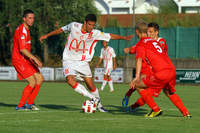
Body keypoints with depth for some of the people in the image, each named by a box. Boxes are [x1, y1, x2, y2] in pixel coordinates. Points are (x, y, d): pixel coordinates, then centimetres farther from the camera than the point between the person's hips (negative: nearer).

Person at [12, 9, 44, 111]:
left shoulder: (26, 29, 15)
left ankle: (29, 103, 11)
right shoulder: (22, 31, -18)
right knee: (32, 82, -16)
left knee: (40, 79, 6)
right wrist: (35, 58, -30)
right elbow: (22, 49, -27)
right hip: (19, 60, -10)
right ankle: (20, 106, -6)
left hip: (25, 60, 10)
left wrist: (31, 58, 20)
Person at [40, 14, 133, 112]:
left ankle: (98, 105, 20)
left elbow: (110, 36, -4)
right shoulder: (74, 26, -10)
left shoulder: (95, 33, -10)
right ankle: (92, 98, -16)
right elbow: (62, 30, 7)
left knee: (90, 85, -2)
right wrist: (47, 35, 13)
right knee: (70, 80, -24)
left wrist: (124, 37, -14)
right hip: (69, 60, -1)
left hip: (82, 62, 1)